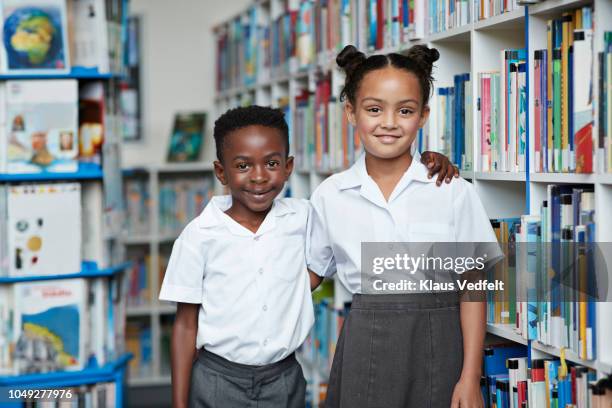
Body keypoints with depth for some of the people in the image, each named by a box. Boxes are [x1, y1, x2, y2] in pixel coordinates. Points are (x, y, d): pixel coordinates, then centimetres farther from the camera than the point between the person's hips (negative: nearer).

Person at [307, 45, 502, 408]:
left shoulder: (453, 191, -3)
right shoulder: (330, 196, 2)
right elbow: (313, 272, 14)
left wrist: (471, 378, -5)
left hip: (438, 345, -1)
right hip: (365, 346, 1)